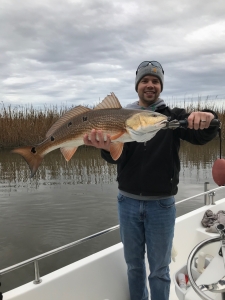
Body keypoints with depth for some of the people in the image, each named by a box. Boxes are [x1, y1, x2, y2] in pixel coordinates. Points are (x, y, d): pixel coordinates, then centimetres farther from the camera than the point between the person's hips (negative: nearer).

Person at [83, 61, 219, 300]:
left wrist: (207, 118, -40)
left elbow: (202, 136, -17)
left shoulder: (173, 116, -1)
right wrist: (107, 147, -35)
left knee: (159, 269, 12)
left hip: (161, 204, -1)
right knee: (133, 264, 19)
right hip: (128, 202, 2)